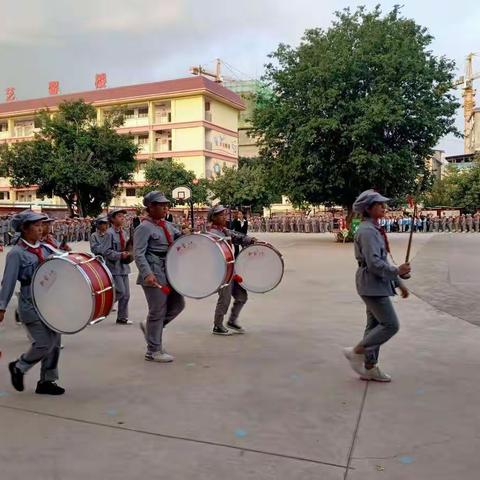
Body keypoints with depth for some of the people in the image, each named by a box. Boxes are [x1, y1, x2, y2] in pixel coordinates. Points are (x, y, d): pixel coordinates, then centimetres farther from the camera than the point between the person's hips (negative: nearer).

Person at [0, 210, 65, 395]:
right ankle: (18, 367, 20)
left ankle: (46, 381, 20)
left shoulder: (45, 248, 7)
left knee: (54, 342, 6)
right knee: (44, 343, -8)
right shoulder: (16, 253, -10)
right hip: (30, 305, -6)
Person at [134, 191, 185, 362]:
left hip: (170, 274, 8)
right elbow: (139, 255, -18)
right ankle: (154, 351, 12)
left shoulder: (167, 225, 13)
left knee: (178, 304, 13)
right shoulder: (144, 228, -11)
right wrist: (147, 274, -30)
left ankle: (150, 327, 29)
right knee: (158, 312, -1)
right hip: (154, 276, -8)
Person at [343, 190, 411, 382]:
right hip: (372, 285, -10)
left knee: (376, 326, 14)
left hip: (377, 284, 10)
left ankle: (370, 368, 22)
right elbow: (373, 262, -24)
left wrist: (399, 282, 19)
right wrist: (397, 271, -17)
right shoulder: (367, 231, -17)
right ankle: (356, 352, 3)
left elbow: (382, 260, 20)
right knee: (390, 325, -8)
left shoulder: (374, 229, 15)